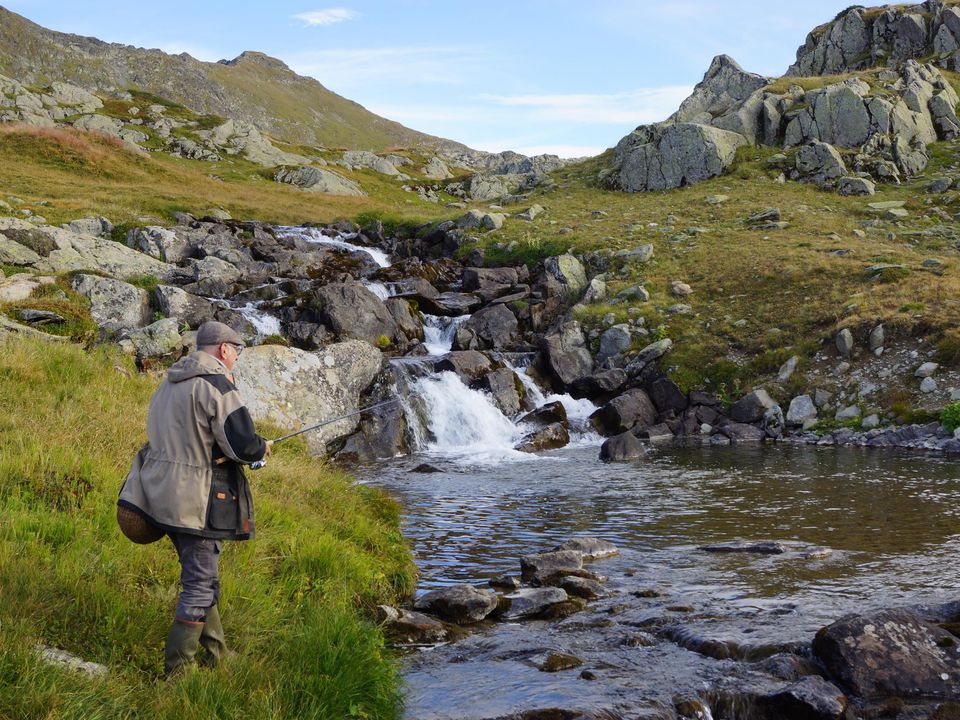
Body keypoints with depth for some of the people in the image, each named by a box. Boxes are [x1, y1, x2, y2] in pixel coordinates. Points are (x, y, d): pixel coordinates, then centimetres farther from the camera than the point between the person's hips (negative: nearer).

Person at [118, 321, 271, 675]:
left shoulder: (169, 384, 13)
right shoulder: (217, 385, -15)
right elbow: (242, 445, -19)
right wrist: (263, 447, 3)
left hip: (163, 494, 9)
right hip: (197, 499, -9)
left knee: (201, 577, 20)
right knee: (200, 583, -1)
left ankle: (216, 653, 30)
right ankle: (178, 669, 2)